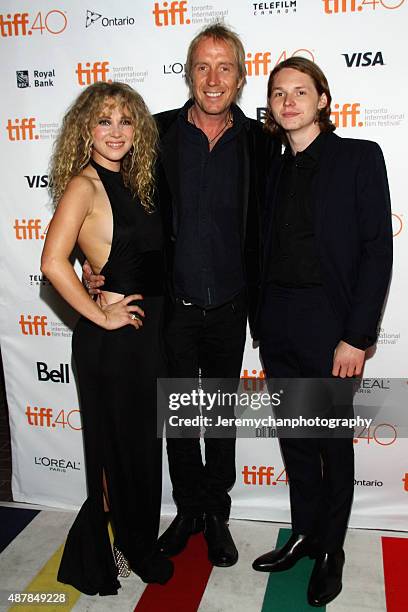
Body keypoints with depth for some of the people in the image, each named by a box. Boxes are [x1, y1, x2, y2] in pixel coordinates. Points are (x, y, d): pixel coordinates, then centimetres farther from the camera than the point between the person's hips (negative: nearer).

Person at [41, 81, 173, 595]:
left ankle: (134, 544, 40)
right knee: (116, 447, 8)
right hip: (110, 340, -8)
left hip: (147, 332, 8)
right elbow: (53, 262, -26)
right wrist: (100, 315, -18)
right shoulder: (83, 183, -13)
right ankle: (97, 555, 32)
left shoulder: (129, 183, 10)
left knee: (143, 445, 19)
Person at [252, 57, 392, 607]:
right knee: (294, 436, 16)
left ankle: (331, 550, 31)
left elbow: (377, 250, -10)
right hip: (277, 323, 5)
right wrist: (263, 324, 5)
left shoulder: (359, 157, -4)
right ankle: (304, 535, 36)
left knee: (334, 441, 11)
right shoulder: (274, 169, 11)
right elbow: (267, 250, 12)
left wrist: (357, 337, -15)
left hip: (329, 321, -5)